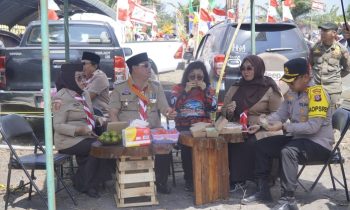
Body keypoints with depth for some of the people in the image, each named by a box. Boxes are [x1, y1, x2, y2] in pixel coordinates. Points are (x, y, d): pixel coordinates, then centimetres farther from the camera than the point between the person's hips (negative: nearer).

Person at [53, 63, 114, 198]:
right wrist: (79, 130, -29)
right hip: (69, 140, -8)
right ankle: (85, 185, -4)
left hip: (85, 137, 8)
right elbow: (58, 126, -16)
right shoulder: (62, 97, -11)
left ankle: (82, 182, -3)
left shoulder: (84, 95, 13)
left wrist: (97, 119, 2)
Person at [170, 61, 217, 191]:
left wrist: (205, 90, -6)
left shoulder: (208, 89, 16)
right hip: (184, 126, -1)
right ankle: (189, 179, -16)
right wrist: (186, 91, -9)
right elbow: (174, 106, -4)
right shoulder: (178, 88, 12)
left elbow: (214, 108, 1)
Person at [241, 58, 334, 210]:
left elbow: (313, 126, -27)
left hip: (319, 143, -9)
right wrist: (266, 121, -12)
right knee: (262, 146, 5)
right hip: (297, 138, 9)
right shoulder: (291, 93, 6)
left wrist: (284, 126, -28)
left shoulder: (317, 93, -20)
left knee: (288, 152, -35)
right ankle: (263, 191, 11)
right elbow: (280, 114, 10)